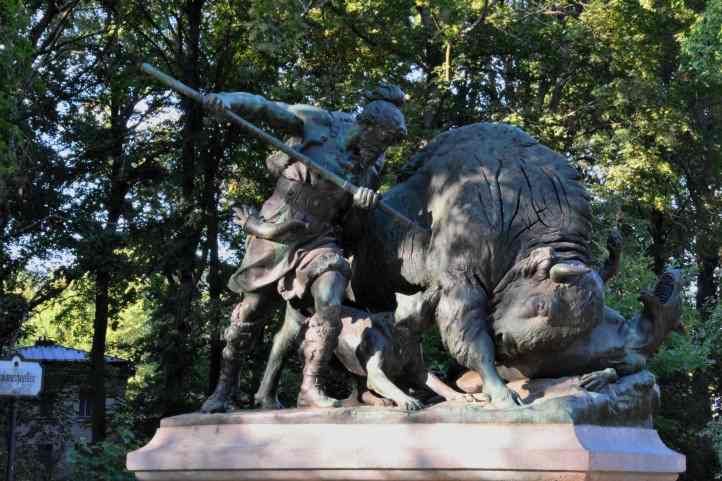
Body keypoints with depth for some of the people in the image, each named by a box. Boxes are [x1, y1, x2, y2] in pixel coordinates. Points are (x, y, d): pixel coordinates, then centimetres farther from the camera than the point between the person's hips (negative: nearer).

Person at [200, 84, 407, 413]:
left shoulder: (370, 165, 2)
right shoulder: (318, 123, -11)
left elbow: (350, 226, 7)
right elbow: (263, 107, -18)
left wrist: (361, 207, -16)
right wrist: (226, 100, -37)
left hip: (319, 238, 3)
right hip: (275, 233, -3)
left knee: (329, 308, -21)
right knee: (250, 313, 7)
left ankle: (311, 389, -8)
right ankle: (224, 388, 24)